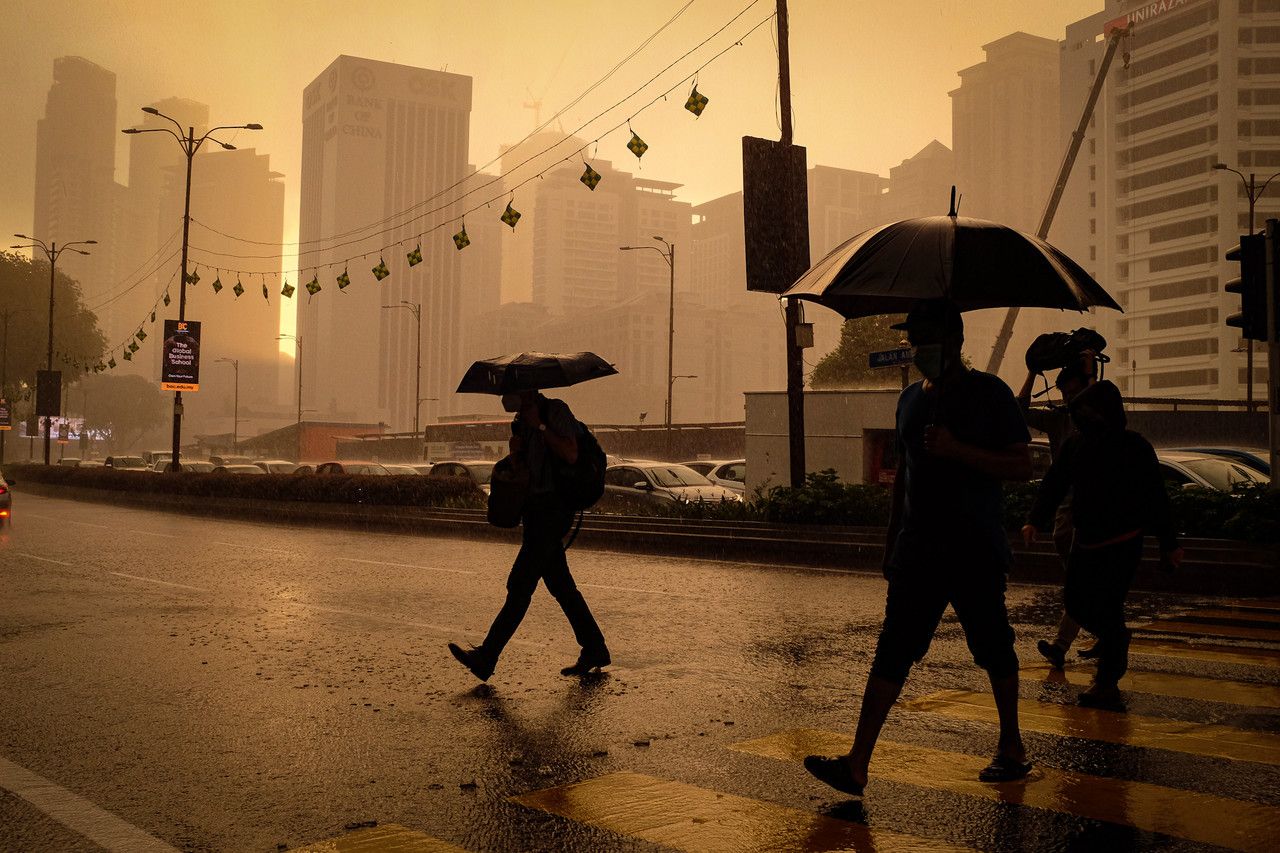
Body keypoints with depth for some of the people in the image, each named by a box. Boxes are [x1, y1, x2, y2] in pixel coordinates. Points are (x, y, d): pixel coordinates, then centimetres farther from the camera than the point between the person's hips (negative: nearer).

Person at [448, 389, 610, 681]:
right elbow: (517, 466, 16)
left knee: (520, 584, -9)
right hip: (534, 509, 9)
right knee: (560, 584, 11)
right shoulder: (520, 419, 16)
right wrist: (516, 450, -4)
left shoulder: (557, 410, -9)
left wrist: (540, 425, -19)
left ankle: (486, 659, -9)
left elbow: (571, 455, -21)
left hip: (552, 510, -9)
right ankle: (594, 650, 19)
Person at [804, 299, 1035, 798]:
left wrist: (958, 450, -22)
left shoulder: (989, 394, -4)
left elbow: (1023, 467, -10)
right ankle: (857, 765, -7)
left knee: (993, 649, 9)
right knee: (892, 652, -3)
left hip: (975, 552, -5)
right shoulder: (910, 399, 14)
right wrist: (892, 541, 19)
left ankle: (1012, 747, 31)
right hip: (917, 551, 5)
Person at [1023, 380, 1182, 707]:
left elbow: (1156, 497, -4)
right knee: (1075, 601, 8)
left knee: (1107, 609, -9)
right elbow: (1054, 483, 3)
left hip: (1123, 542, -6)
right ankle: (1116, 642, 36)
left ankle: (1107, 683, 0)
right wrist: (1035, 520, -11)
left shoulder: (1135, 447, -8)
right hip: (1086, 539, 6)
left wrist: (1169, 544, -2)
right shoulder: (1074, 444, 5)